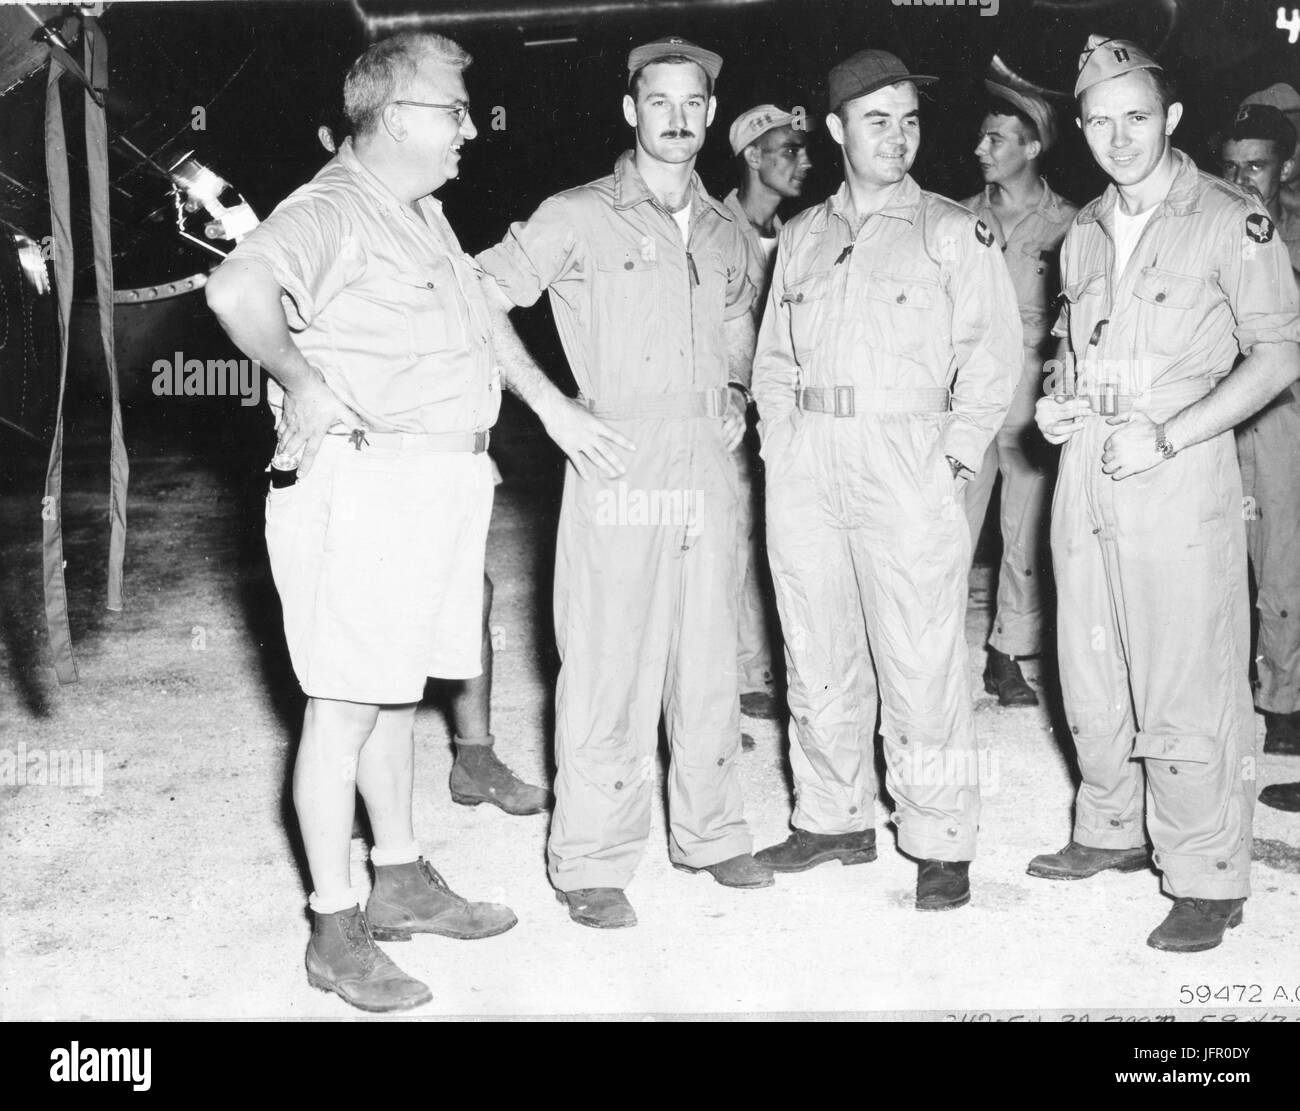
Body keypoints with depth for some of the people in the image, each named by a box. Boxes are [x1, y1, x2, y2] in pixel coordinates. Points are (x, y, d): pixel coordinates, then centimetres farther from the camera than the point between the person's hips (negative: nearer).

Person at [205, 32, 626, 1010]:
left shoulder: (423, 214, 18)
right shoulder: (330, 211, -14)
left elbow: (481, 315, 31)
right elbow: (238, 289, -33)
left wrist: (551, 403, 27)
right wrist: (306, 383, -20)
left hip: (445, 481, 9)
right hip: (363, 483, -9)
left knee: (397, 689, 17)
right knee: (347, 702, -3)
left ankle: (402, 883, 30)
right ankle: (337, 933, 5)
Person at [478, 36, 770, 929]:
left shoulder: (725, 233, 16)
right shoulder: (577, 219, -2)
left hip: (709, 469, 5)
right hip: (618, 469, -5)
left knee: (709, 662, 11)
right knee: (610, 666, -4)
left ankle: (710, 832, 25)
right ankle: (592, 863, 7)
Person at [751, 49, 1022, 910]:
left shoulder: (955, 232, 2)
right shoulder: (801, 236, 16)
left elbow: (994, 356, -3)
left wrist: (954, 457, -10)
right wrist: (782, 441, 6)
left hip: (908, 472, -4)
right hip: (804, 474, 5)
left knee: (922, 668, -3)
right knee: (818, 660, 11)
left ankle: (941, 843, 9)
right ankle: (833, 819, 25)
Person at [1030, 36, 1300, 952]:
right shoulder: (1084, 232, 15)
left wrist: (1168, 434, -16)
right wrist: (1058, 403, 5)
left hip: (1180, 472, -6)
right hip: (1085, 467, 7)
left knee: (1187, 686, -5)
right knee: (1091, 670, 13)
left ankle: (1207, 881, 6)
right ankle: (1111, 832, 30)